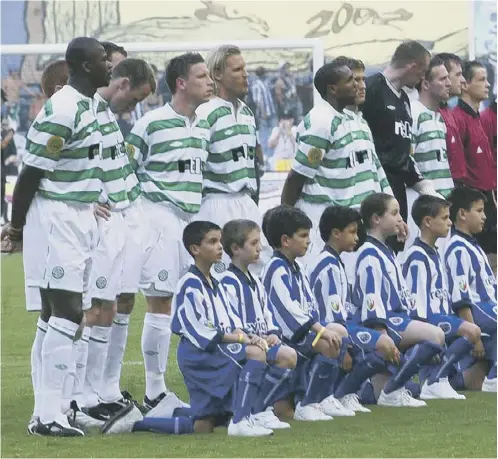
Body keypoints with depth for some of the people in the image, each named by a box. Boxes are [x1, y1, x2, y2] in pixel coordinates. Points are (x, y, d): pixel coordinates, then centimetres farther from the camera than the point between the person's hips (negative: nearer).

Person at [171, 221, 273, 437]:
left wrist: (244, 336, -6)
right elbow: (199, 331, -17)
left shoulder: (215, 285, 19)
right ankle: (240, 421, -33)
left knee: (203, 427, 5)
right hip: (199, 354, -9)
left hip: (217, 353, 10)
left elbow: (231, 322, 15)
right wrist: (237, 338, -18)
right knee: (256, 353, -29)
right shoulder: (190, 285, -11)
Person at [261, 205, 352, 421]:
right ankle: (306, 406, -22)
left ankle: (323, 398, 8)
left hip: (302, 331, 11)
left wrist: (323, 328, 4)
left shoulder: (296, 271, 21)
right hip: (283, 336, -11)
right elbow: (288, 308, -25)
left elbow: (311, 307, 20)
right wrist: (321, 330, -28)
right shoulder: (277, 270, -13)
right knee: (328, 345, -27)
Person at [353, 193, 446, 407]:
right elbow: (372, 297, -19)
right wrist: (381, 333, -24)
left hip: (397, 318, 11)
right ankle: (391, 391, -21)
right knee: (436, 335, -23)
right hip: (384, 321, -11)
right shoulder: (370, 256, -12)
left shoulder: (386, 252, 21)